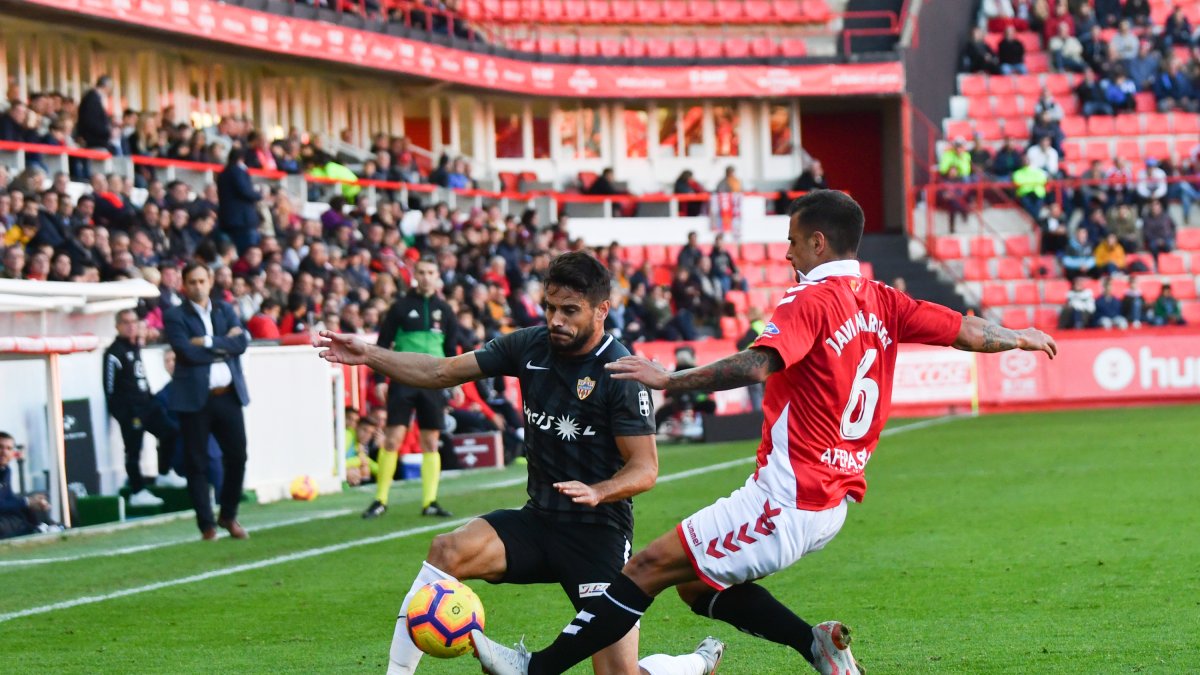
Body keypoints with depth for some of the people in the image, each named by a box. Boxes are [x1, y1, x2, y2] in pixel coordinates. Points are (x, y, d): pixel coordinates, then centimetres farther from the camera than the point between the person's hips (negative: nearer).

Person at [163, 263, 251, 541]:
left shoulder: (225, 310, 14)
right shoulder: (175, 316, 1)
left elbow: (242, 342, -1)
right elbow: (187, 352, -14)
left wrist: (209, 343, -11)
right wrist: (224, 345, -6)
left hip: (229, 395, 3)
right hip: (195, 398, -3)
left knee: (237, 456, 0)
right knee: (197, 463, -2)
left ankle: (229, 515, 19)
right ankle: (207, 525, 5)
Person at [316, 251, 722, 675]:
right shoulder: (531, 346, 1)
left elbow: (645, 467, -15)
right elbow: (442, 373, 5)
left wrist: (597, 492, -34)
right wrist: (368, 355, -5)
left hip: (598, 533, -5)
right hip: (537, 523, 5)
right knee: (448, 551, -22)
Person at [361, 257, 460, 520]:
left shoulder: (444, 310, 9)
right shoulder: (401, 307, 1)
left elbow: (452, 349, 14)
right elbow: (383, 344, 2)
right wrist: (379, 379, -5)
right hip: (403, 380, -3)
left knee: (431, 442, 2)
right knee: (392, 439, -8)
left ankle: (430, 502, 6)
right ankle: (380, 500, -1)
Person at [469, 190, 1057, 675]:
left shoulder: (810, 301, -14)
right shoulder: (882, 303, 8)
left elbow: (754, 366, -30)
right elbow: (969, 332, 13)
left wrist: (666, 380, -31)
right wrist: (1021, 337, 32)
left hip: (785, 502, -9)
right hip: (831, 504, 9)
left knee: (649, 568, -8)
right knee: (696, 583, 19)